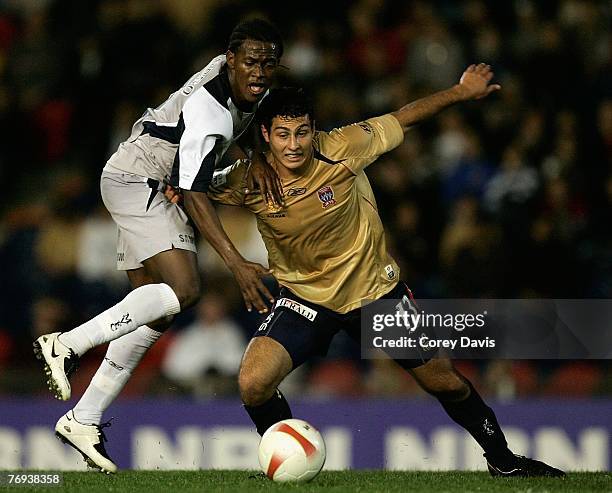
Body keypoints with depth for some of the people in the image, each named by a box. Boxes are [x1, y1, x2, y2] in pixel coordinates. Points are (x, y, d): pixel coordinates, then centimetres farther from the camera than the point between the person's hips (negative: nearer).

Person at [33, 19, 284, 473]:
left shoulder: (249, 85, -1)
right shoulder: (208, 111, -29)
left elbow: (248, 124, 22)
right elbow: (194, 195, -31)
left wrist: (260, 160, -1)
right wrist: (238, 264, -36)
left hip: (153, 190, 10)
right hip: (135, 181, -10)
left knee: (156, 312, 5)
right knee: (184, 289, -25)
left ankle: (84, 420, 8)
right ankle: (67, 345, -21)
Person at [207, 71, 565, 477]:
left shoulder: (341, 150, -22)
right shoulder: (247, 179, -19)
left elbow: (400, 121, -7)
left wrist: (462, 92, -4)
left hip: (375, 288, 0)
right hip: (304, 297, 0)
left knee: (445, 383, 8)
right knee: (252, 384, -21)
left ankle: (502, 459, 33)